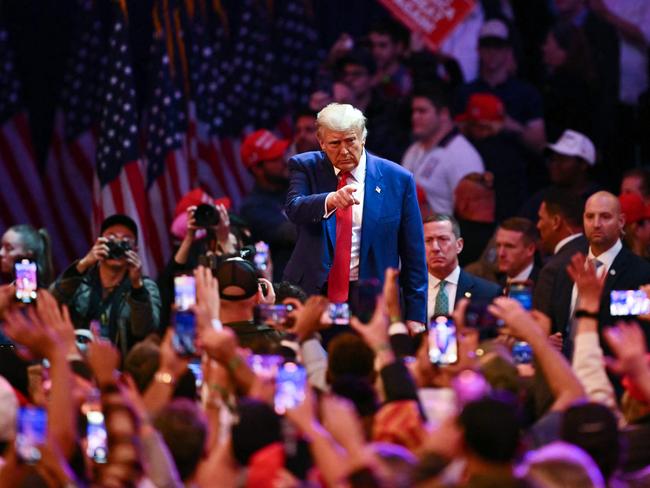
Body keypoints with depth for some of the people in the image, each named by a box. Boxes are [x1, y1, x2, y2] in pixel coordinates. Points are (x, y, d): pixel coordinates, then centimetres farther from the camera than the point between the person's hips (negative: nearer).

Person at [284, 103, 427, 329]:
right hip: (312, 292, 1)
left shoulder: (398, 180, 1)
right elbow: (294, 209, -18)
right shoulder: (305, 167, 4)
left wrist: (415, 317, 0)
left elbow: (413, 254, 4)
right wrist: (331, 200, -39)